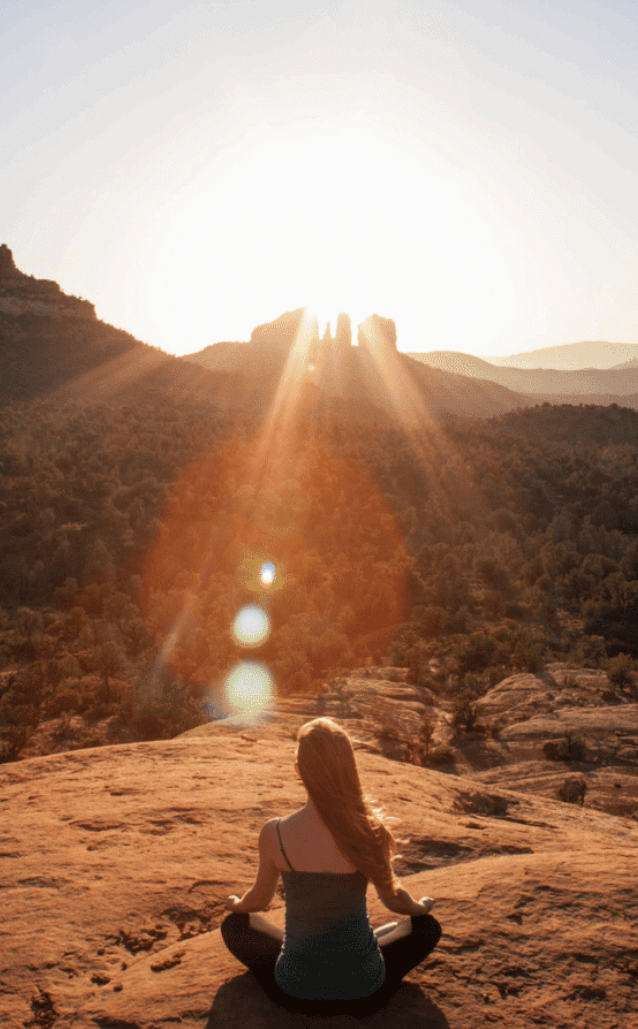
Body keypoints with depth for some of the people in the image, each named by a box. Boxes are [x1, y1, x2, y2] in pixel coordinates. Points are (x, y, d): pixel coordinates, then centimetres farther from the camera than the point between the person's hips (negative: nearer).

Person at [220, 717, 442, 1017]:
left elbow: (258, 901, 1)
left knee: (234, 925, 28)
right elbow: (394, 900, 0)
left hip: (294, 993, 1)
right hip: (364, 995, 0)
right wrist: (420, 906, 24)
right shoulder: (368, 831, -19)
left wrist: (235, 904, 26)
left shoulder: (274, 834, -19)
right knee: (427, 926, 27)